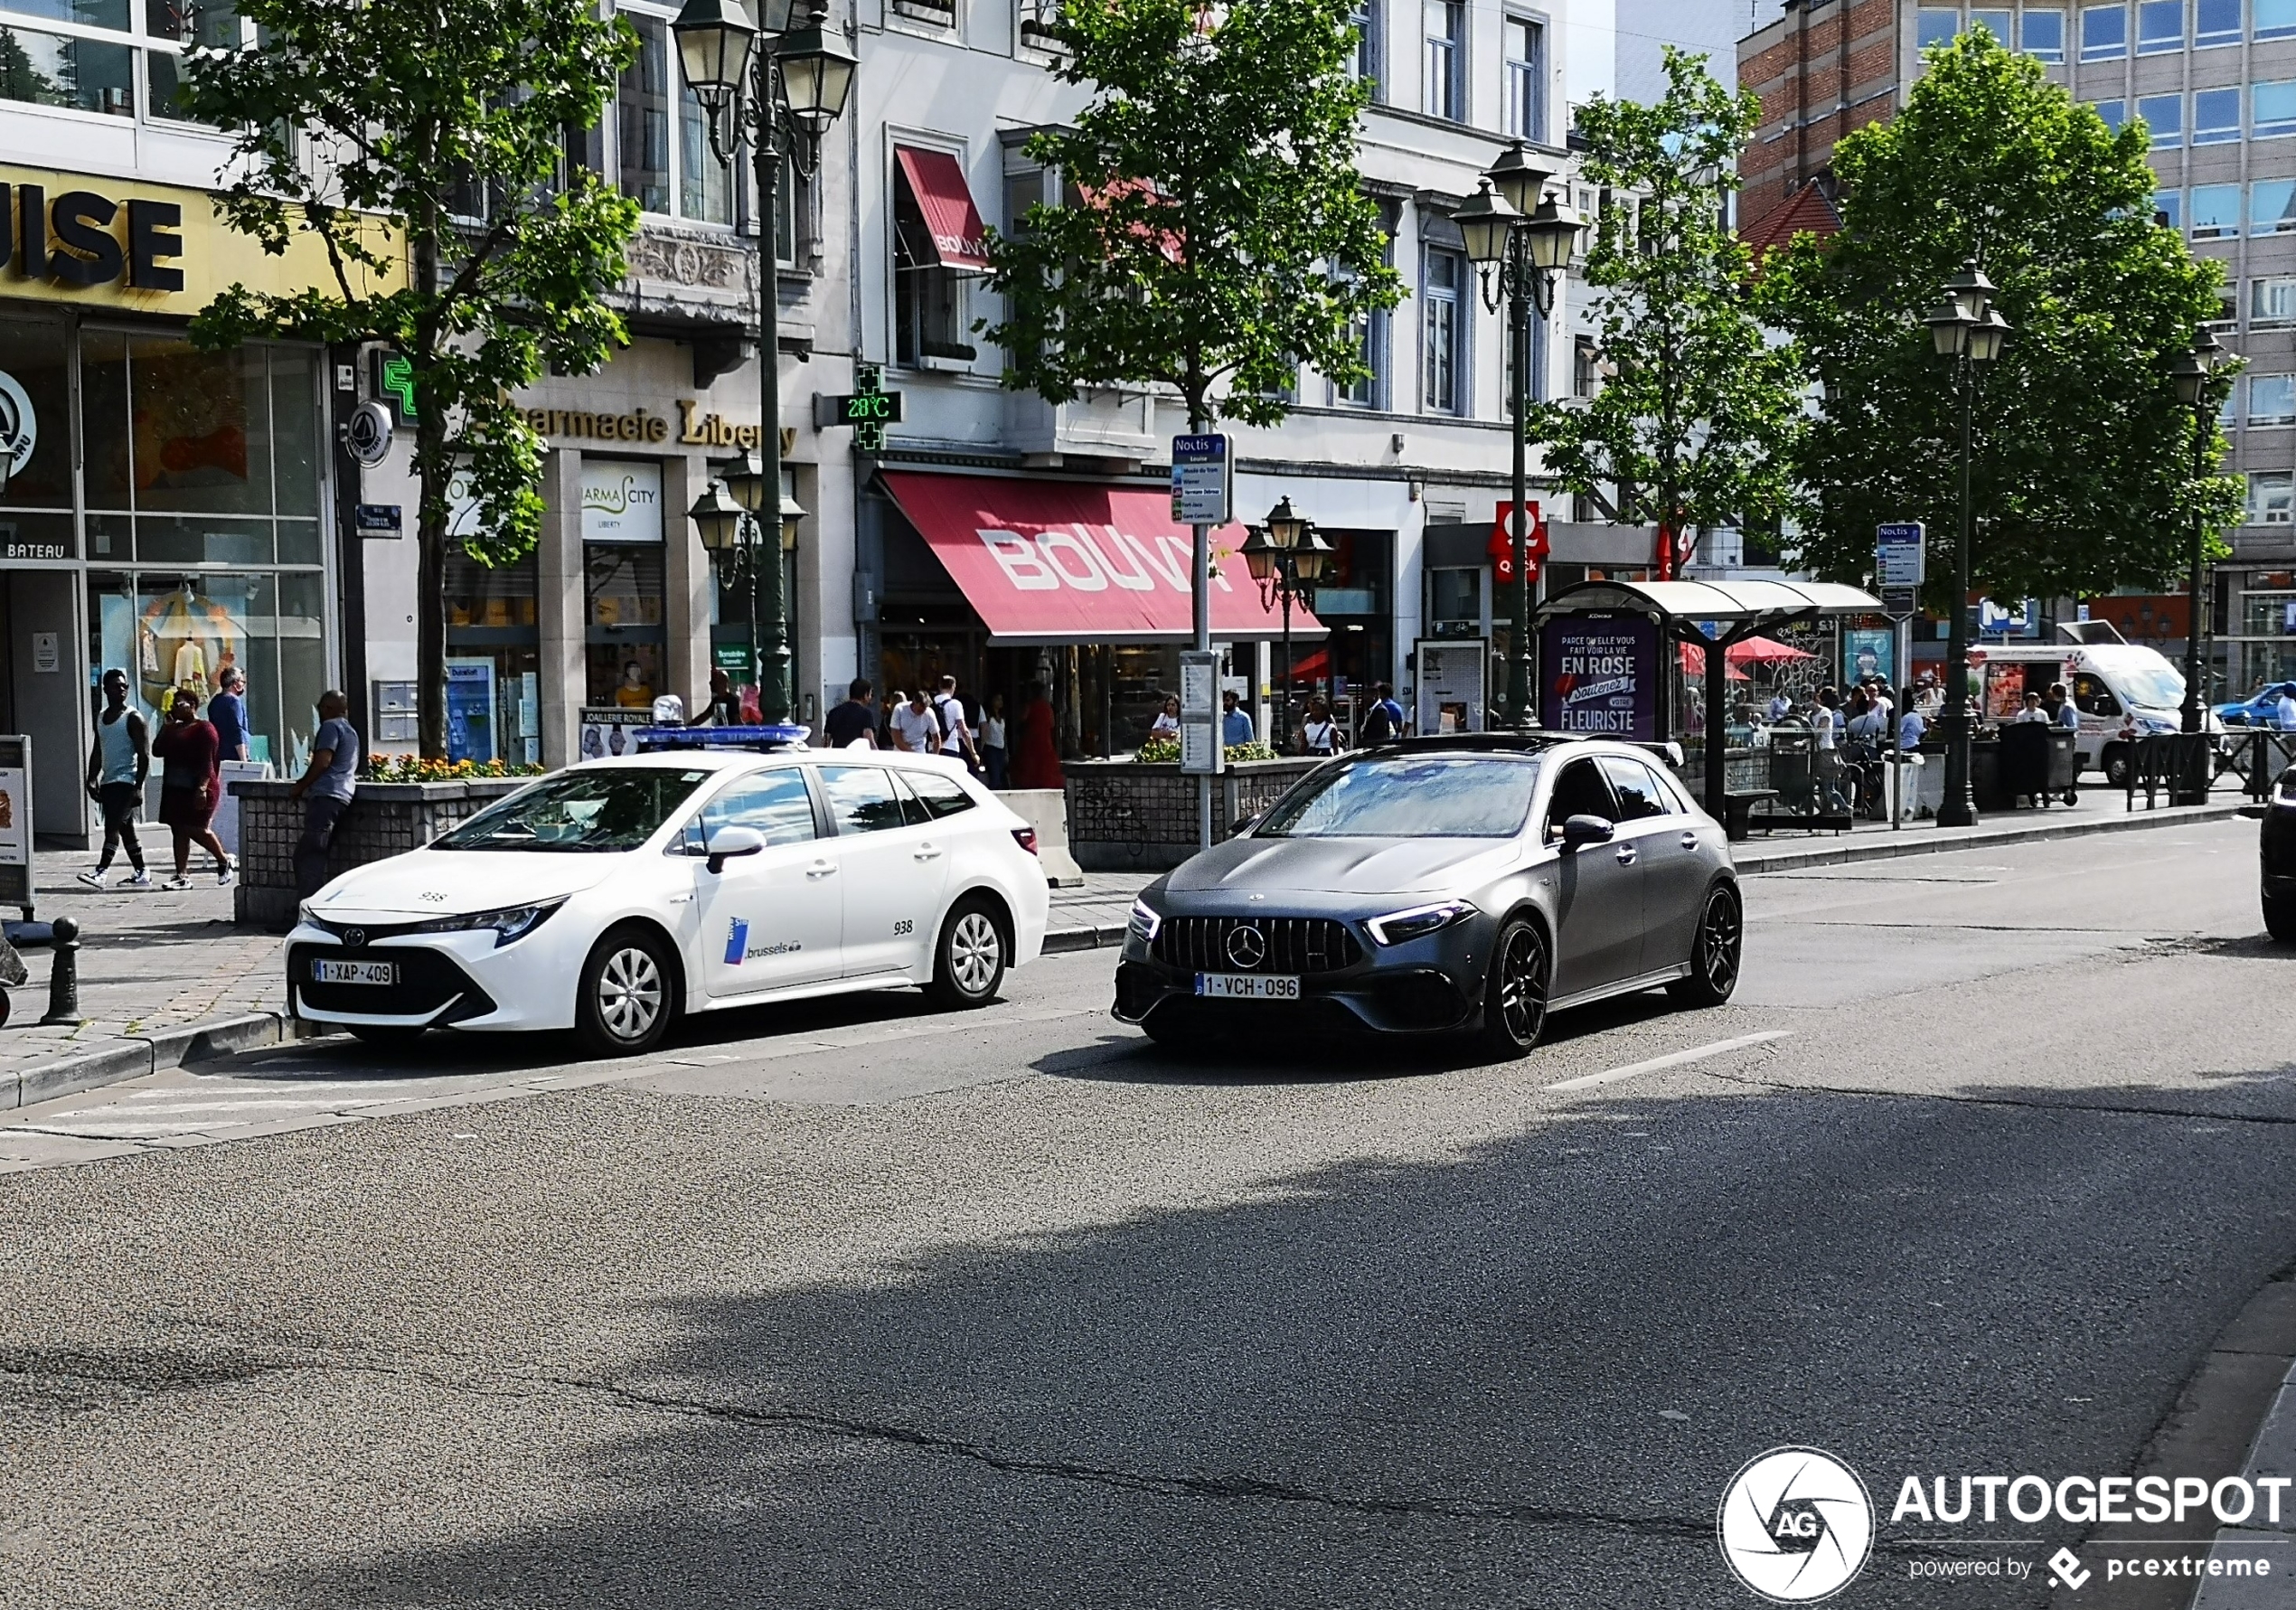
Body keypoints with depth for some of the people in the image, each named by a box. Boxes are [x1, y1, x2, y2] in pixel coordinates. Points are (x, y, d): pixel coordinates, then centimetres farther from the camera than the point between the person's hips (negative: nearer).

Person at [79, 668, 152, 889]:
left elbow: (144, 755, -12)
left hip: (126, 781, -8)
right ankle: (141, 873, 18)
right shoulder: (100, 719, 15)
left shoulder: (133, 719, -8)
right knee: (125, 829, 11)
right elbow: (97, 753, 21)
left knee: (112, 827, -16)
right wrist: (92, 779, 9)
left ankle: (101, 872, -22)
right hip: (108, 781, 8)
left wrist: (138, 786, -19)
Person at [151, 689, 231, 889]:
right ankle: (182, 876, 3)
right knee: (179, 831, 3)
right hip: (174, 788, 8)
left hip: (196, 789, -8)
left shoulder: (204, 728, -8)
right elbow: (157, 751, 10)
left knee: (195, 829, -10)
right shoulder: (173, 728, 17)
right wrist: (167, 726, 4)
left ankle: (224, 861, 12)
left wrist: (202, 788, -23)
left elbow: (207, 761, -15)